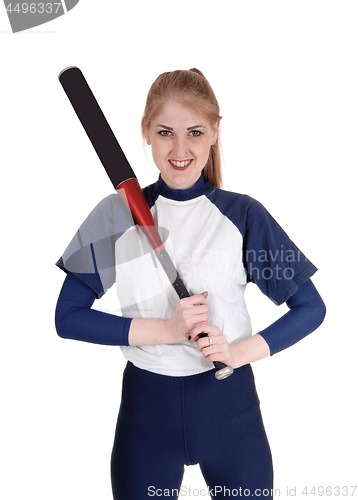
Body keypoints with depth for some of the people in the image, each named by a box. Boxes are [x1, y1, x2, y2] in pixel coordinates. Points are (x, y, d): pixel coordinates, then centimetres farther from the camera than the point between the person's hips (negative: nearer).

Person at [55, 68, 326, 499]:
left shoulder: (243, 214, -5)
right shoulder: (115, 214, -4)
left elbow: (311, 308, -1)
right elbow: (67, 317, -6)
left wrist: (241, 351, -17)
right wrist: (166, 330, -15)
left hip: (229, 400, 0)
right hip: (144, 403, 1)